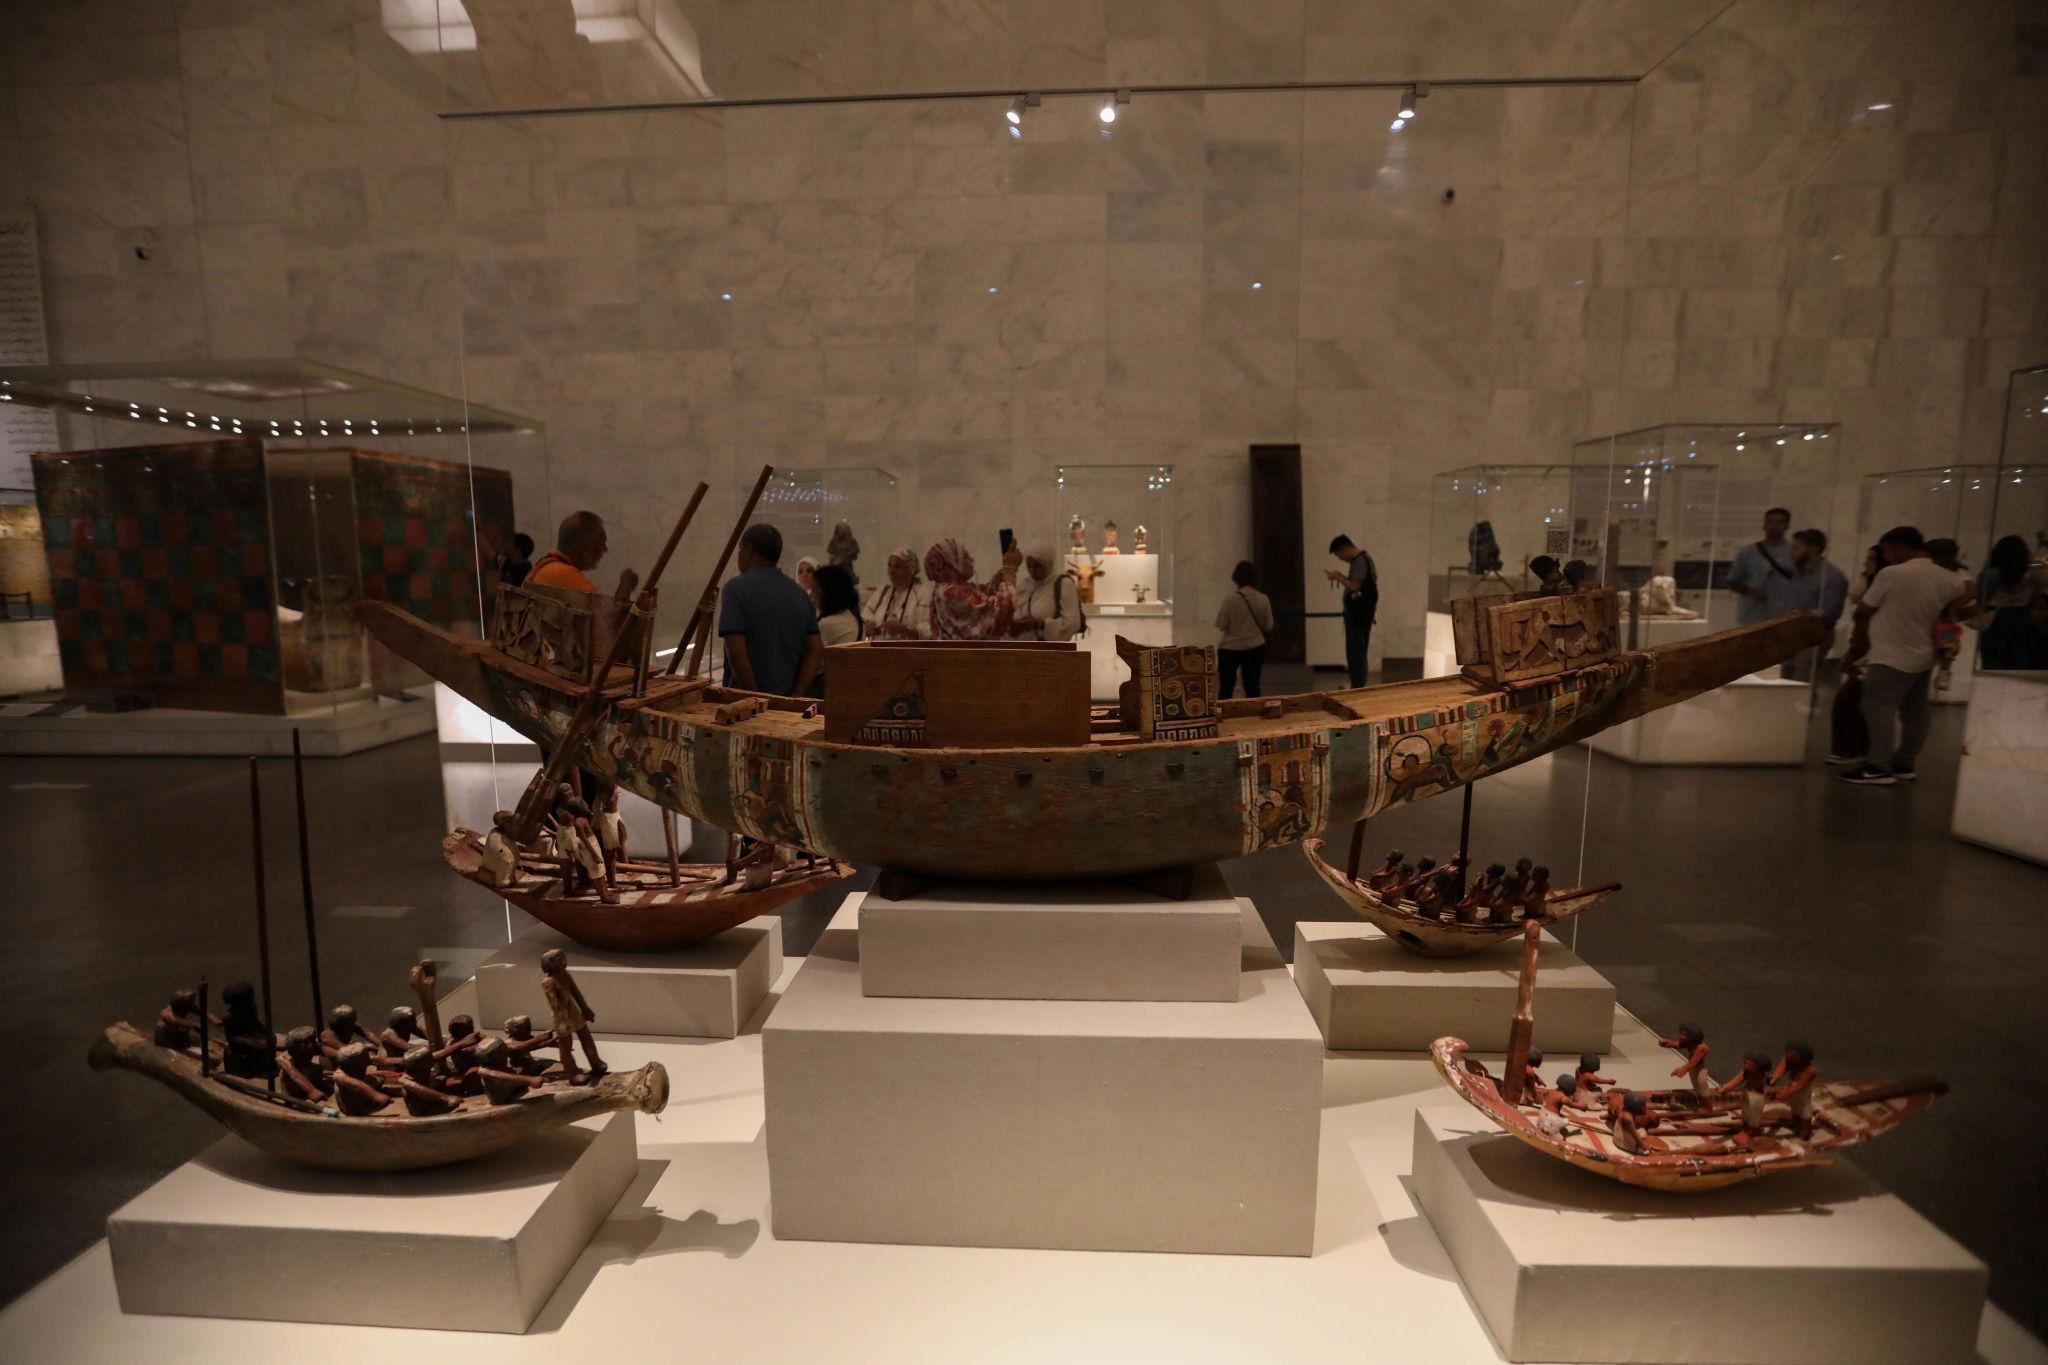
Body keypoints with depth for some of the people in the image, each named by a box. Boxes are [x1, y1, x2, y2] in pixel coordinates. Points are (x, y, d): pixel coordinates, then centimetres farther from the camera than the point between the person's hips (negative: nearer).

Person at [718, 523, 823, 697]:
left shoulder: (736, 588, -9)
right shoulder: (800, 593, 10)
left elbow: (736, 653, -17)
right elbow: (816, 652, 5)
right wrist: (794, 697, -2)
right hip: (787, 701, 6)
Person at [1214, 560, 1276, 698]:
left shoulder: (1230, 600, -16)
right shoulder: (1264, 600, -7)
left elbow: (1221, 625, -10)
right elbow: (1268, 627, 1)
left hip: (1230, 649, -2)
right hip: (1255, 648, 2)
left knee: (1226, 687, 8)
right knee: (1252, 687, 11)